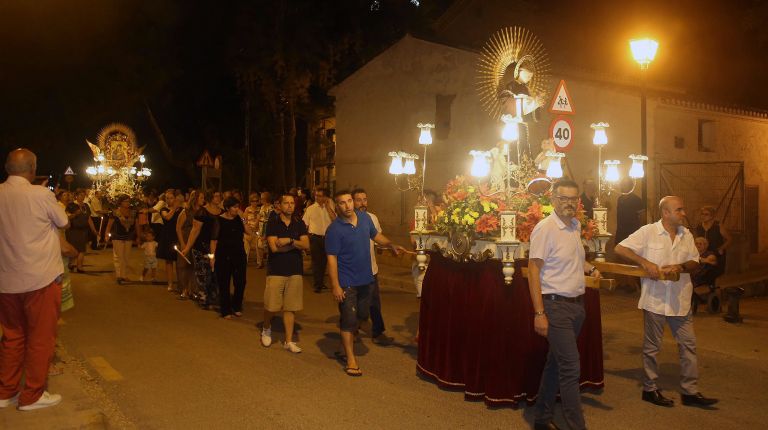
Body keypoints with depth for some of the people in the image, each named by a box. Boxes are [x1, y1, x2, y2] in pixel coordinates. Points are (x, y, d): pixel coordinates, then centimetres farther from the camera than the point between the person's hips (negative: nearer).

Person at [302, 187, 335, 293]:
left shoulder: (329, 208, 3)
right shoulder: (310, 209, -1)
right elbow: (304, 225, 2)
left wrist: (328, 207, -11)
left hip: (327, 238, 2)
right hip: (315, 237, -2)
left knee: (324, 261, 13)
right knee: (316, 261, 1)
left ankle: (321, 282, 28)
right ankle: (317, 285, 11)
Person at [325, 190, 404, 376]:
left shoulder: (365, 217, 0)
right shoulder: (334, 229, -17)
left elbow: (375, 235, 18)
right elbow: (331, 258, -17)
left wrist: (391, 245, 3)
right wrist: (335, 286, -21)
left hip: (365, 278, 6)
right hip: (346, 282, -6)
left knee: (362, 315, 19)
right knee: (348, 319, 0)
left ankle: (347, 340, 45)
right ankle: (351, 359, 10)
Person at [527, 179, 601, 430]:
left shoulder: (576, 226, 9)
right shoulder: (545, 228, -14)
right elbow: (533, 270, -16)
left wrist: (590, 268, 5)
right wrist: (539, 313, -20)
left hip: (577, 304, 8)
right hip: (556, 305, -8)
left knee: (556, 363, 16)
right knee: (570, 368, -7)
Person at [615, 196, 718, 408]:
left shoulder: (687, 235, 6)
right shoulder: (648, 232, -8)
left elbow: (695, 263, 9)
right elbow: (620, 249, -11)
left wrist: (680, 266, -14)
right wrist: (645, 263, -21)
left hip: (680, 300, 5)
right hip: (655, 300, -5)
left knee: (688, 344, 8)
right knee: (652, 347, 7)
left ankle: (690, 391, 19)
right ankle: (650, 389, 21)